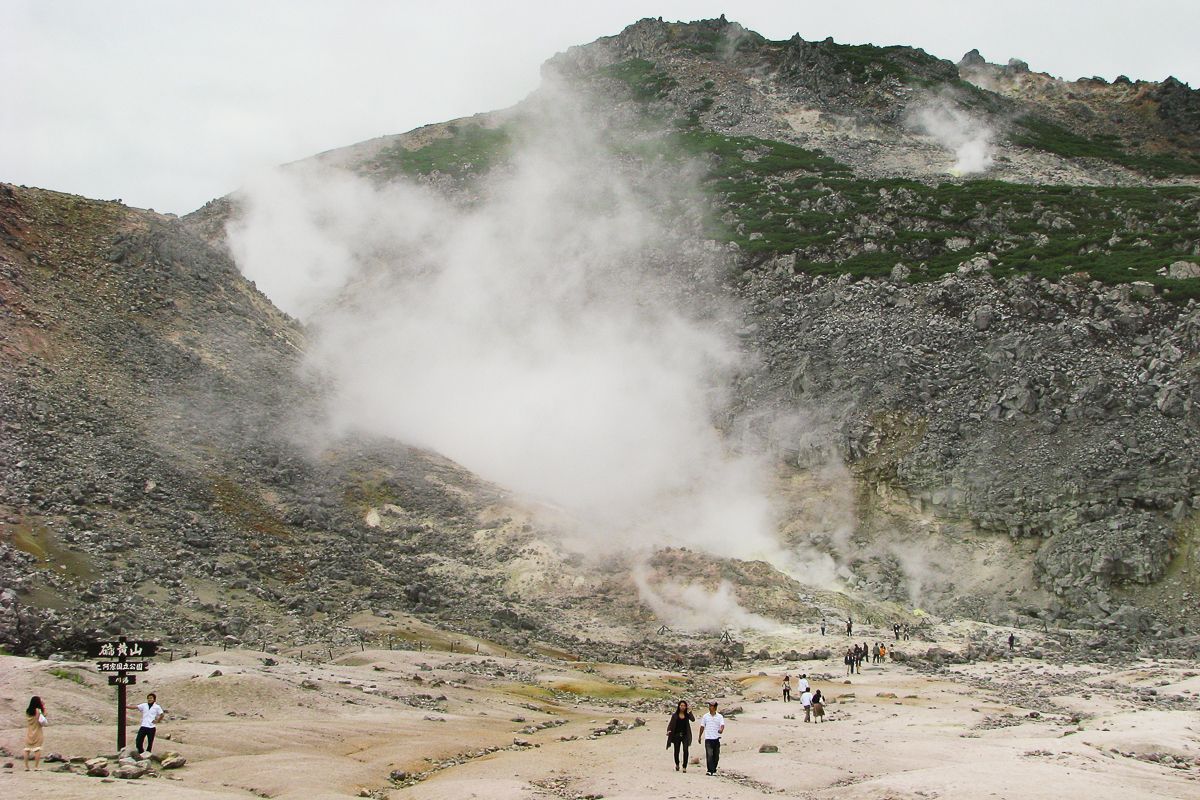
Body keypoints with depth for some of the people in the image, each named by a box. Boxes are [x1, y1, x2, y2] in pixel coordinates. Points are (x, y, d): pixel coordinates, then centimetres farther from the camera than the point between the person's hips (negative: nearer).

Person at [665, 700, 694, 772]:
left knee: (685, 750, -15)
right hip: (677, 735, 0)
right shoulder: (675, 715, 3)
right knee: (676, 751, 6)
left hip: (685, 735, 0)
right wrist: (669, 730, -15)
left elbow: (693, 719, -13)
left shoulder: (687, 715, 4)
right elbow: (670, 724, 1)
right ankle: (677, 764, 33)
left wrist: (689, 712, -17)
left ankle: (684, 767, -10)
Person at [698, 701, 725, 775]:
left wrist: (721, 729, -33)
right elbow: (702, 727, 15)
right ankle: (710, 770, -13)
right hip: (708, 739, 0)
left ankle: (714, 770, 17)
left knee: (716, 756, 5)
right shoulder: (705, 716, 8)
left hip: (716, 739, 0)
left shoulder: (719, 717, 4)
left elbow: (722, 725, -10)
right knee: (709, 755, -12)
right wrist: (700, 737, 17)